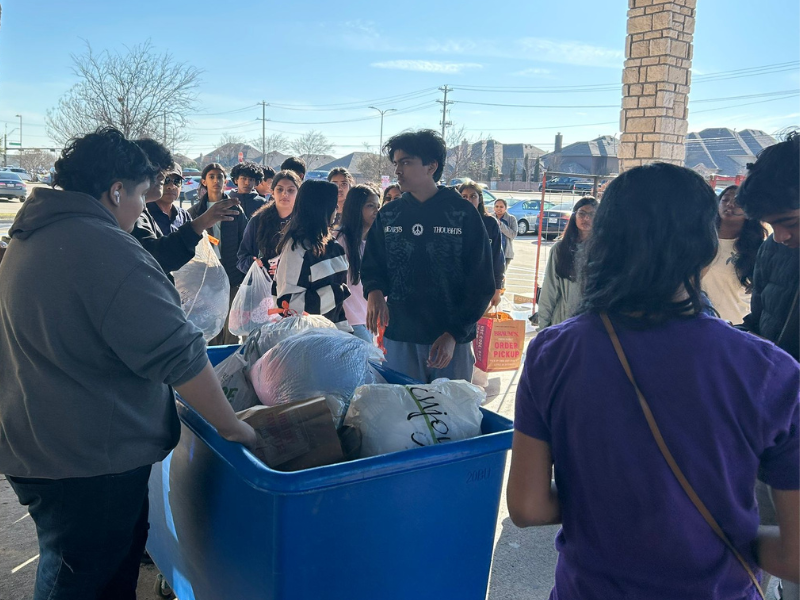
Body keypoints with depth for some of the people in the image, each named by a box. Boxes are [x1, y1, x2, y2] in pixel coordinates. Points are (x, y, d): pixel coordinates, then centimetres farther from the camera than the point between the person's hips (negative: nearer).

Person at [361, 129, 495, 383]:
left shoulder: (463, 214, -4)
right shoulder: (388, 215, 6)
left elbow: (481, 283, -4)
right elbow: (371, 266, 11)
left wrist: (455, 333, -13)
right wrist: (374, 291, -12)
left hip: (452, 341, -3)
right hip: (398, 338, 3)